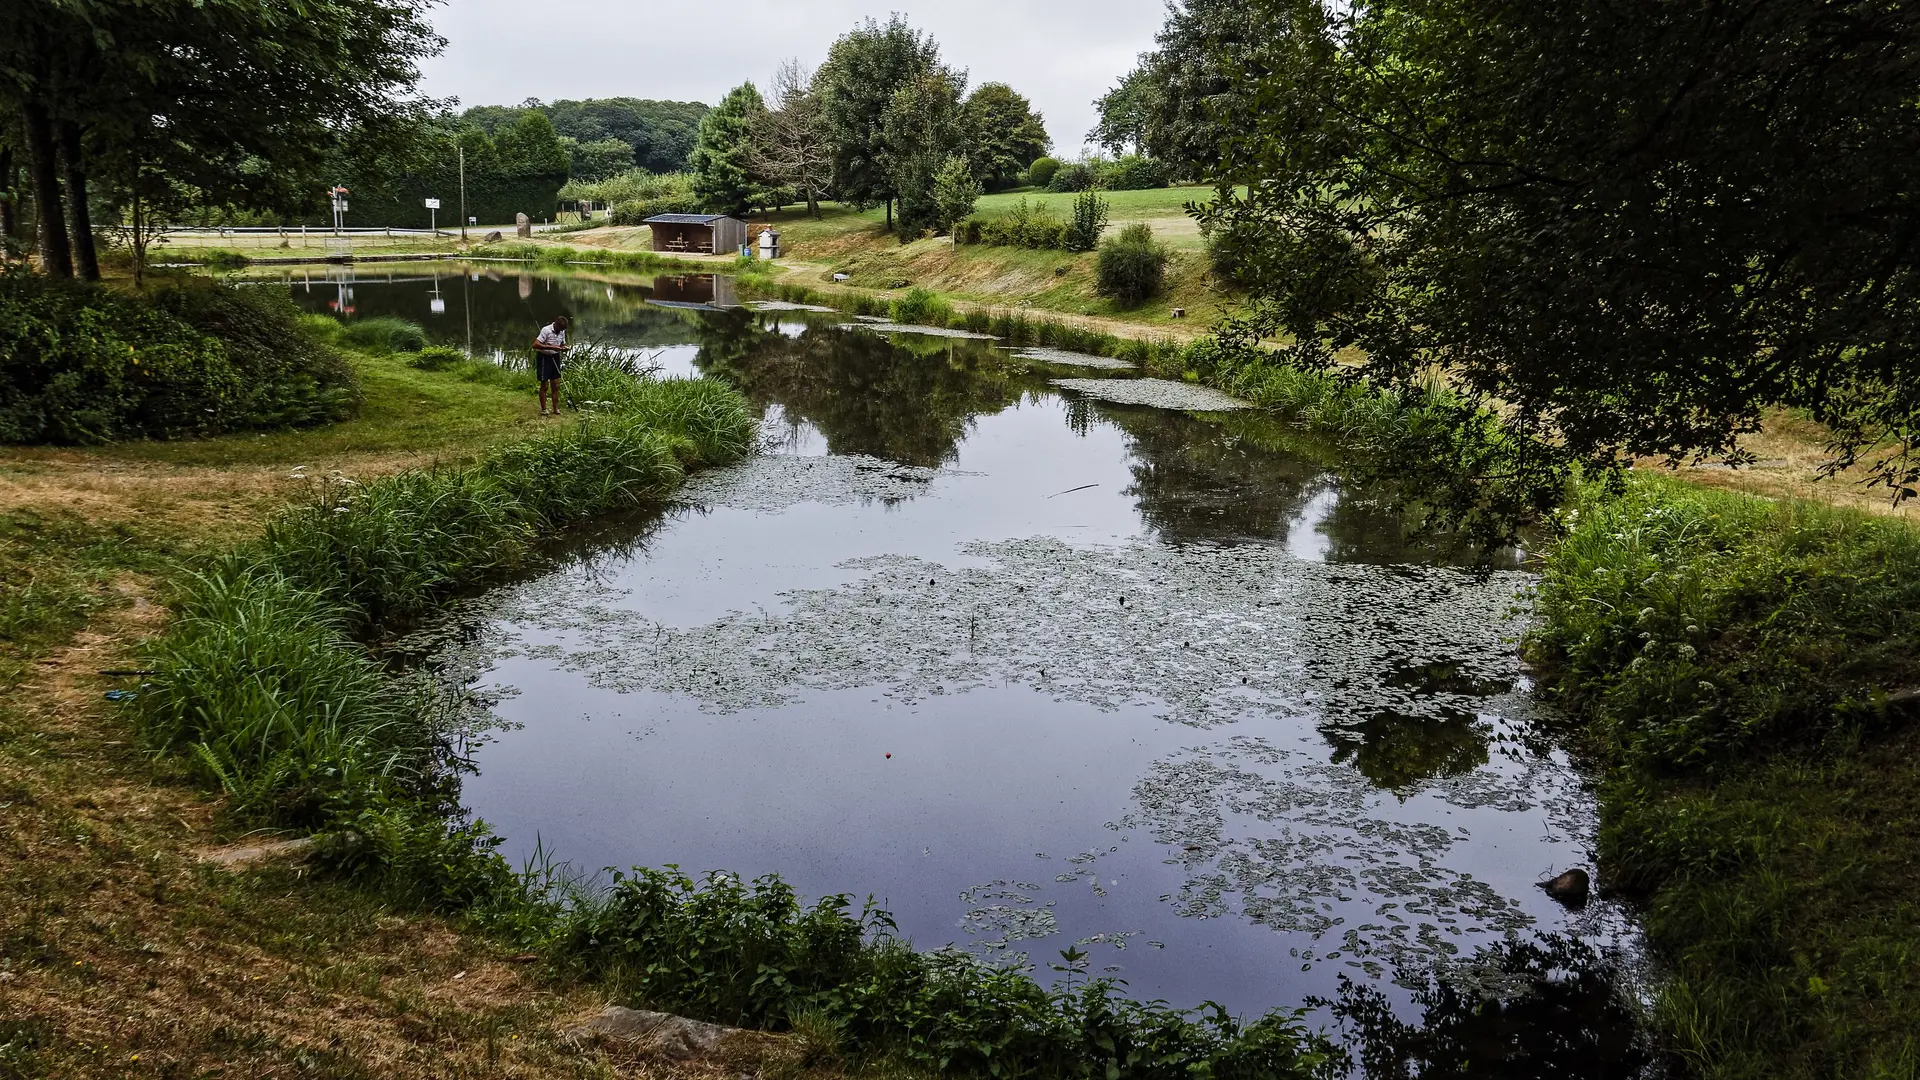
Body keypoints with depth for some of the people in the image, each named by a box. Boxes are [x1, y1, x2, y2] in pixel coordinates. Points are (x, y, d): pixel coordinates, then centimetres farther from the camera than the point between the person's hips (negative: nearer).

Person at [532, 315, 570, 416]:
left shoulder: (562, 331, 3)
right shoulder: (546, 330, -19)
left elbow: (562, 344, 17)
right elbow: (535, 345, -26)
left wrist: (564, 348, -8)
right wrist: (551, 347, -32)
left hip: (555, 357, 6)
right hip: (544, 357, -6)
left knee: (555, 385, 7)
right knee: (544, 385, 0)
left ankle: (556, 409, 14)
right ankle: (543, 409, 9)